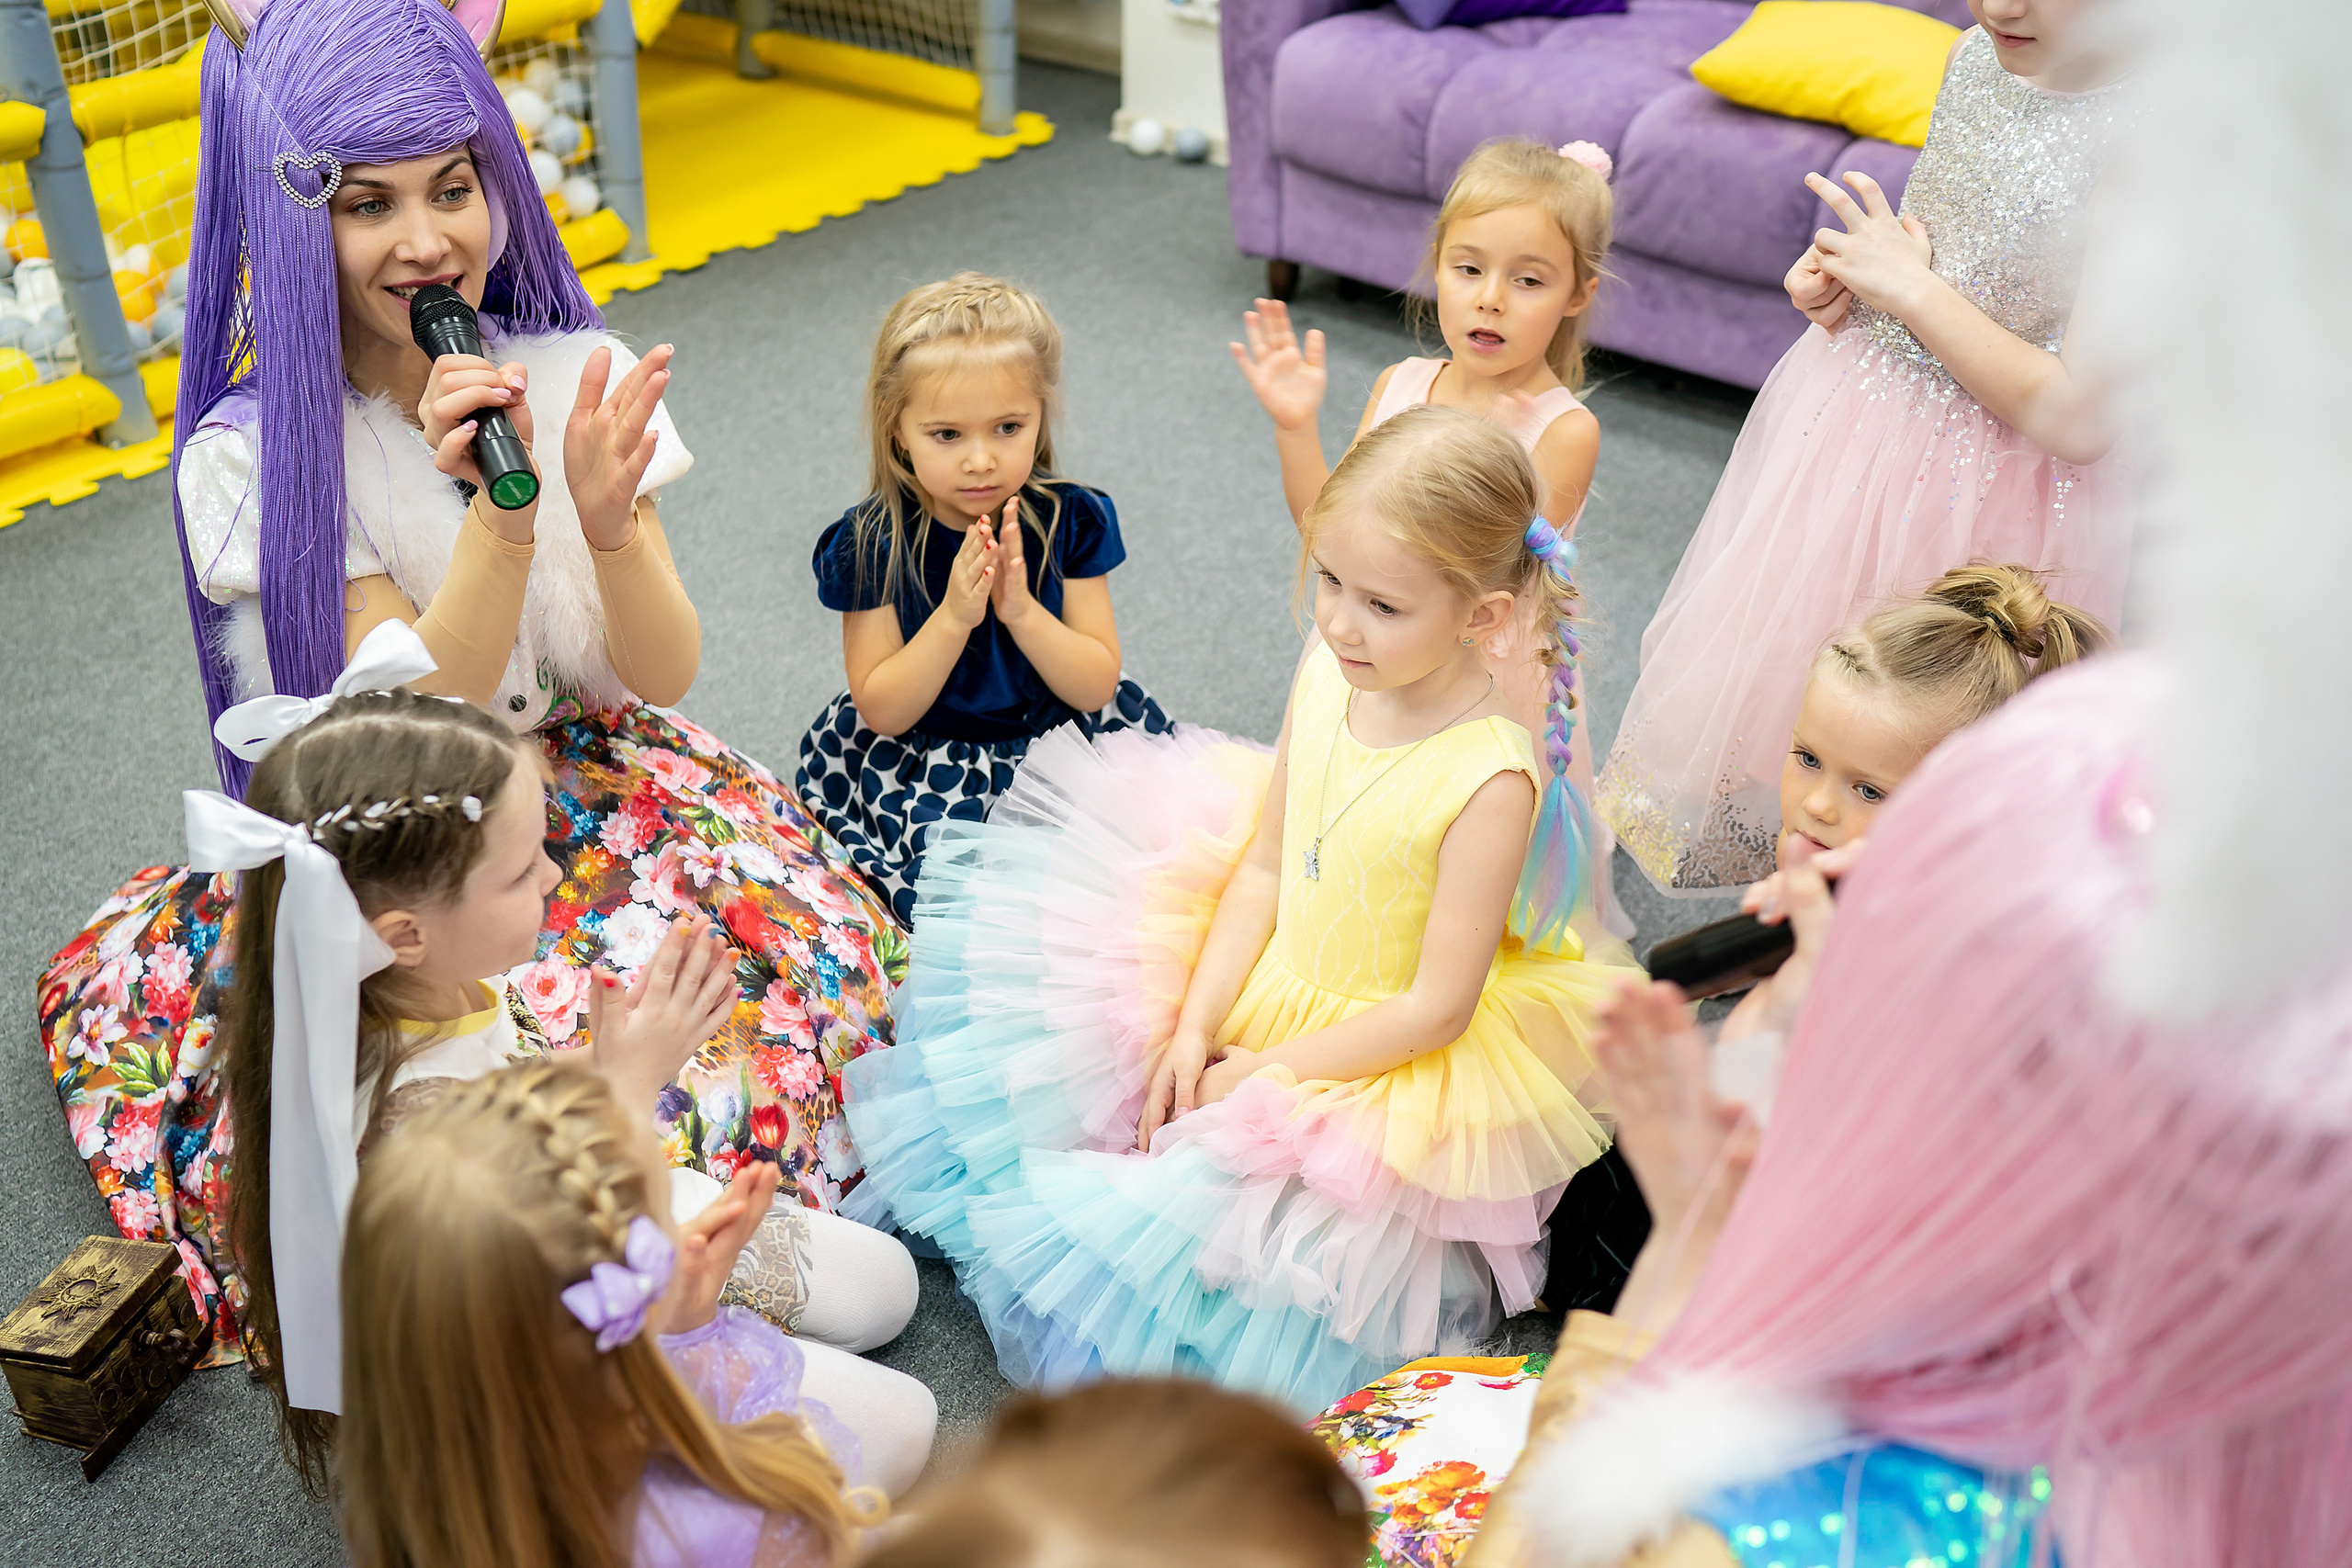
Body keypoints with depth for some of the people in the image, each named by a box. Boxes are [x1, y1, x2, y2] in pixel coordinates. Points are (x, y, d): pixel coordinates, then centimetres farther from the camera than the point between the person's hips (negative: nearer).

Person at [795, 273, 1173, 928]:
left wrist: (1021, 609, -24)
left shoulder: (1072, 520, -7)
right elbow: (882, 712, -12)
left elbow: (1097, 688, -7)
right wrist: (953, 617, -26)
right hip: (922, 762, -3)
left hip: (1054, 739, 3)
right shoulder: (872, 543, -12)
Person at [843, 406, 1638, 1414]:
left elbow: (1435, 1005, -22)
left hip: (1389, 1067, -7)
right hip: (1266, 989, 7)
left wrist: (1269, 1076, -17)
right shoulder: (1329, 672, -10)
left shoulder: (1490, 780, -28)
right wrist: (1195, 1025, -8)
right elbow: (1263, 866, 0)